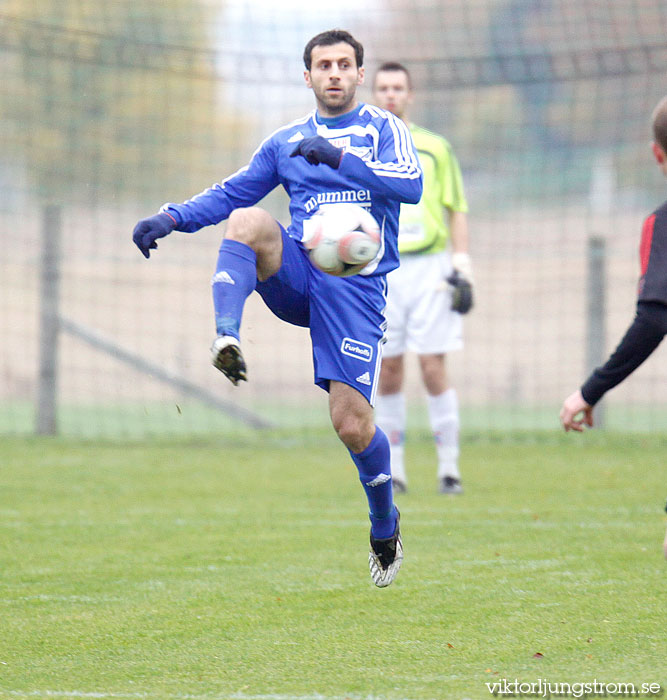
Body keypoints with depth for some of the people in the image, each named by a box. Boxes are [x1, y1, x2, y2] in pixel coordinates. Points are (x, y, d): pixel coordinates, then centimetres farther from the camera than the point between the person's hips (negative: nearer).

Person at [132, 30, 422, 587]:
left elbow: (410, 185, -11)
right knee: (248, 221, -30)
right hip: (297, 270, 3)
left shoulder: (384, 129, 6)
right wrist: (171, 218, 0)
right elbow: (231, 193, 17)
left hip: (356, 285, -3)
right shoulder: (287, 141, 18)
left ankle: (385, 527, 15)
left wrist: (339, 158, -23)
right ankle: (227, 338, -42)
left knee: (351, 423, -11)